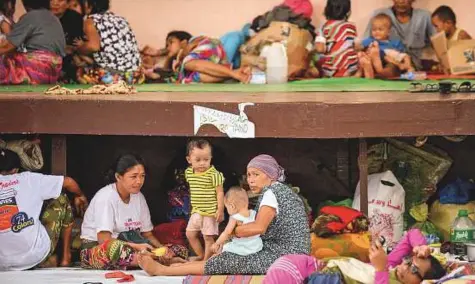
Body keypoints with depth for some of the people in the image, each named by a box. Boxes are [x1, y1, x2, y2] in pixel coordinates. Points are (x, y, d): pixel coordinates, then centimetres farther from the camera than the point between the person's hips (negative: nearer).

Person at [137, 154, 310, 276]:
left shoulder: (271, 192, -11)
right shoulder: (281, 190, 20)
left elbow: (259, 227, -22)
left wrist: (230, 231, -8)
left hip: (282, 256, -10)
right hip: (288, 254, 10)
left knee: (223, 263, -7)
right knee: (228, 257, 10)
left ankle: (160, 270, -3)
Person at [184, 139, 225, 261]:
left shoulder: (214, 175, -18)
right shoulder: (189, 173, 2)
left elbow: (220, 193, -14)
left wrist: (220, 210, -17)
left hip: (210, 212, -7)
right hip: (196, 211, 7)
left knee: (208, 237, 1)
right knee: (190, 234, 12)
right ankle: (200, 255, 29)